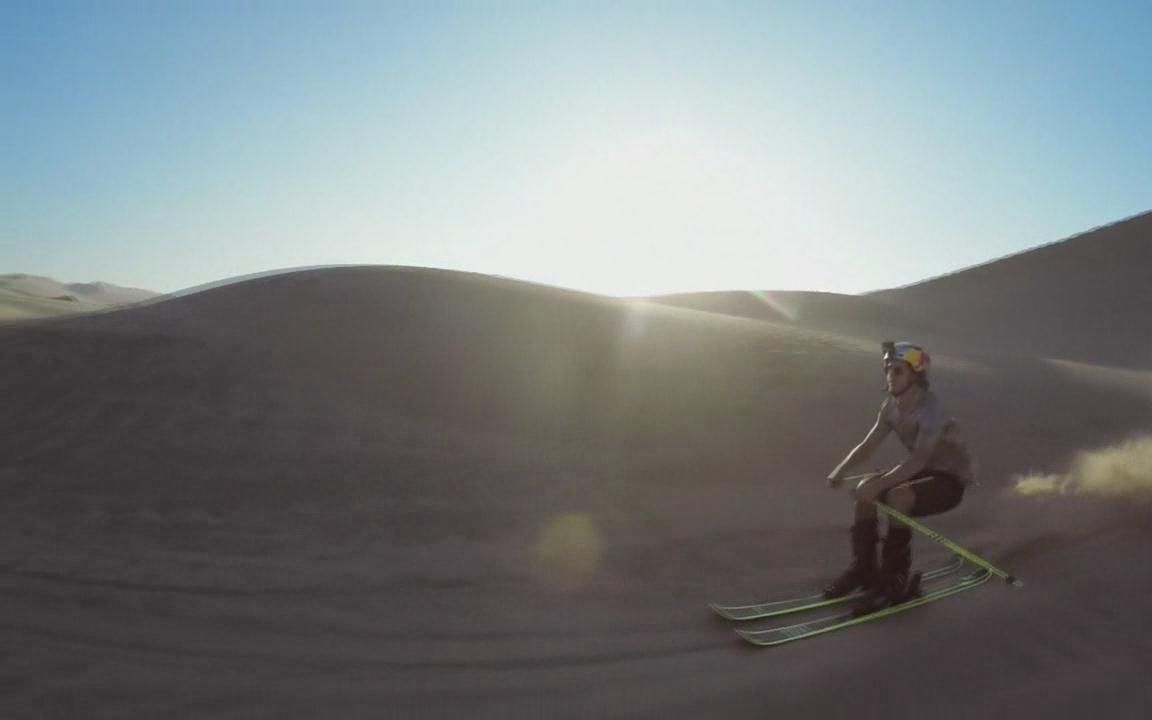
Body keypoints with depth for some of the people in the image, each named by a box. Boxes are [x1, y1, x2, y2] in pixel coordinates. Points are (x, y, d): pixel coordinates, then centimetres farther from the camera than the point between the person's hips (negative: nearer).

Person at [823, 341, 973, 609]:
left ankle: (895, 580, -18)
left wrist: (879, 484, -44)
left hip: (952, 479, -8)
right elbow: (868, 445, -5)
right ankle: (863, 568, -1)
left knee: (897, 497, -32)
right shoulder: (892, 405, -3)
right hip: (924, 472, 8)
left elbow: (918, 459, -36)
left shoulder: (930, 409, -26)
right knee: (865, 489, -10)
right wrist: (841, 469, -22)